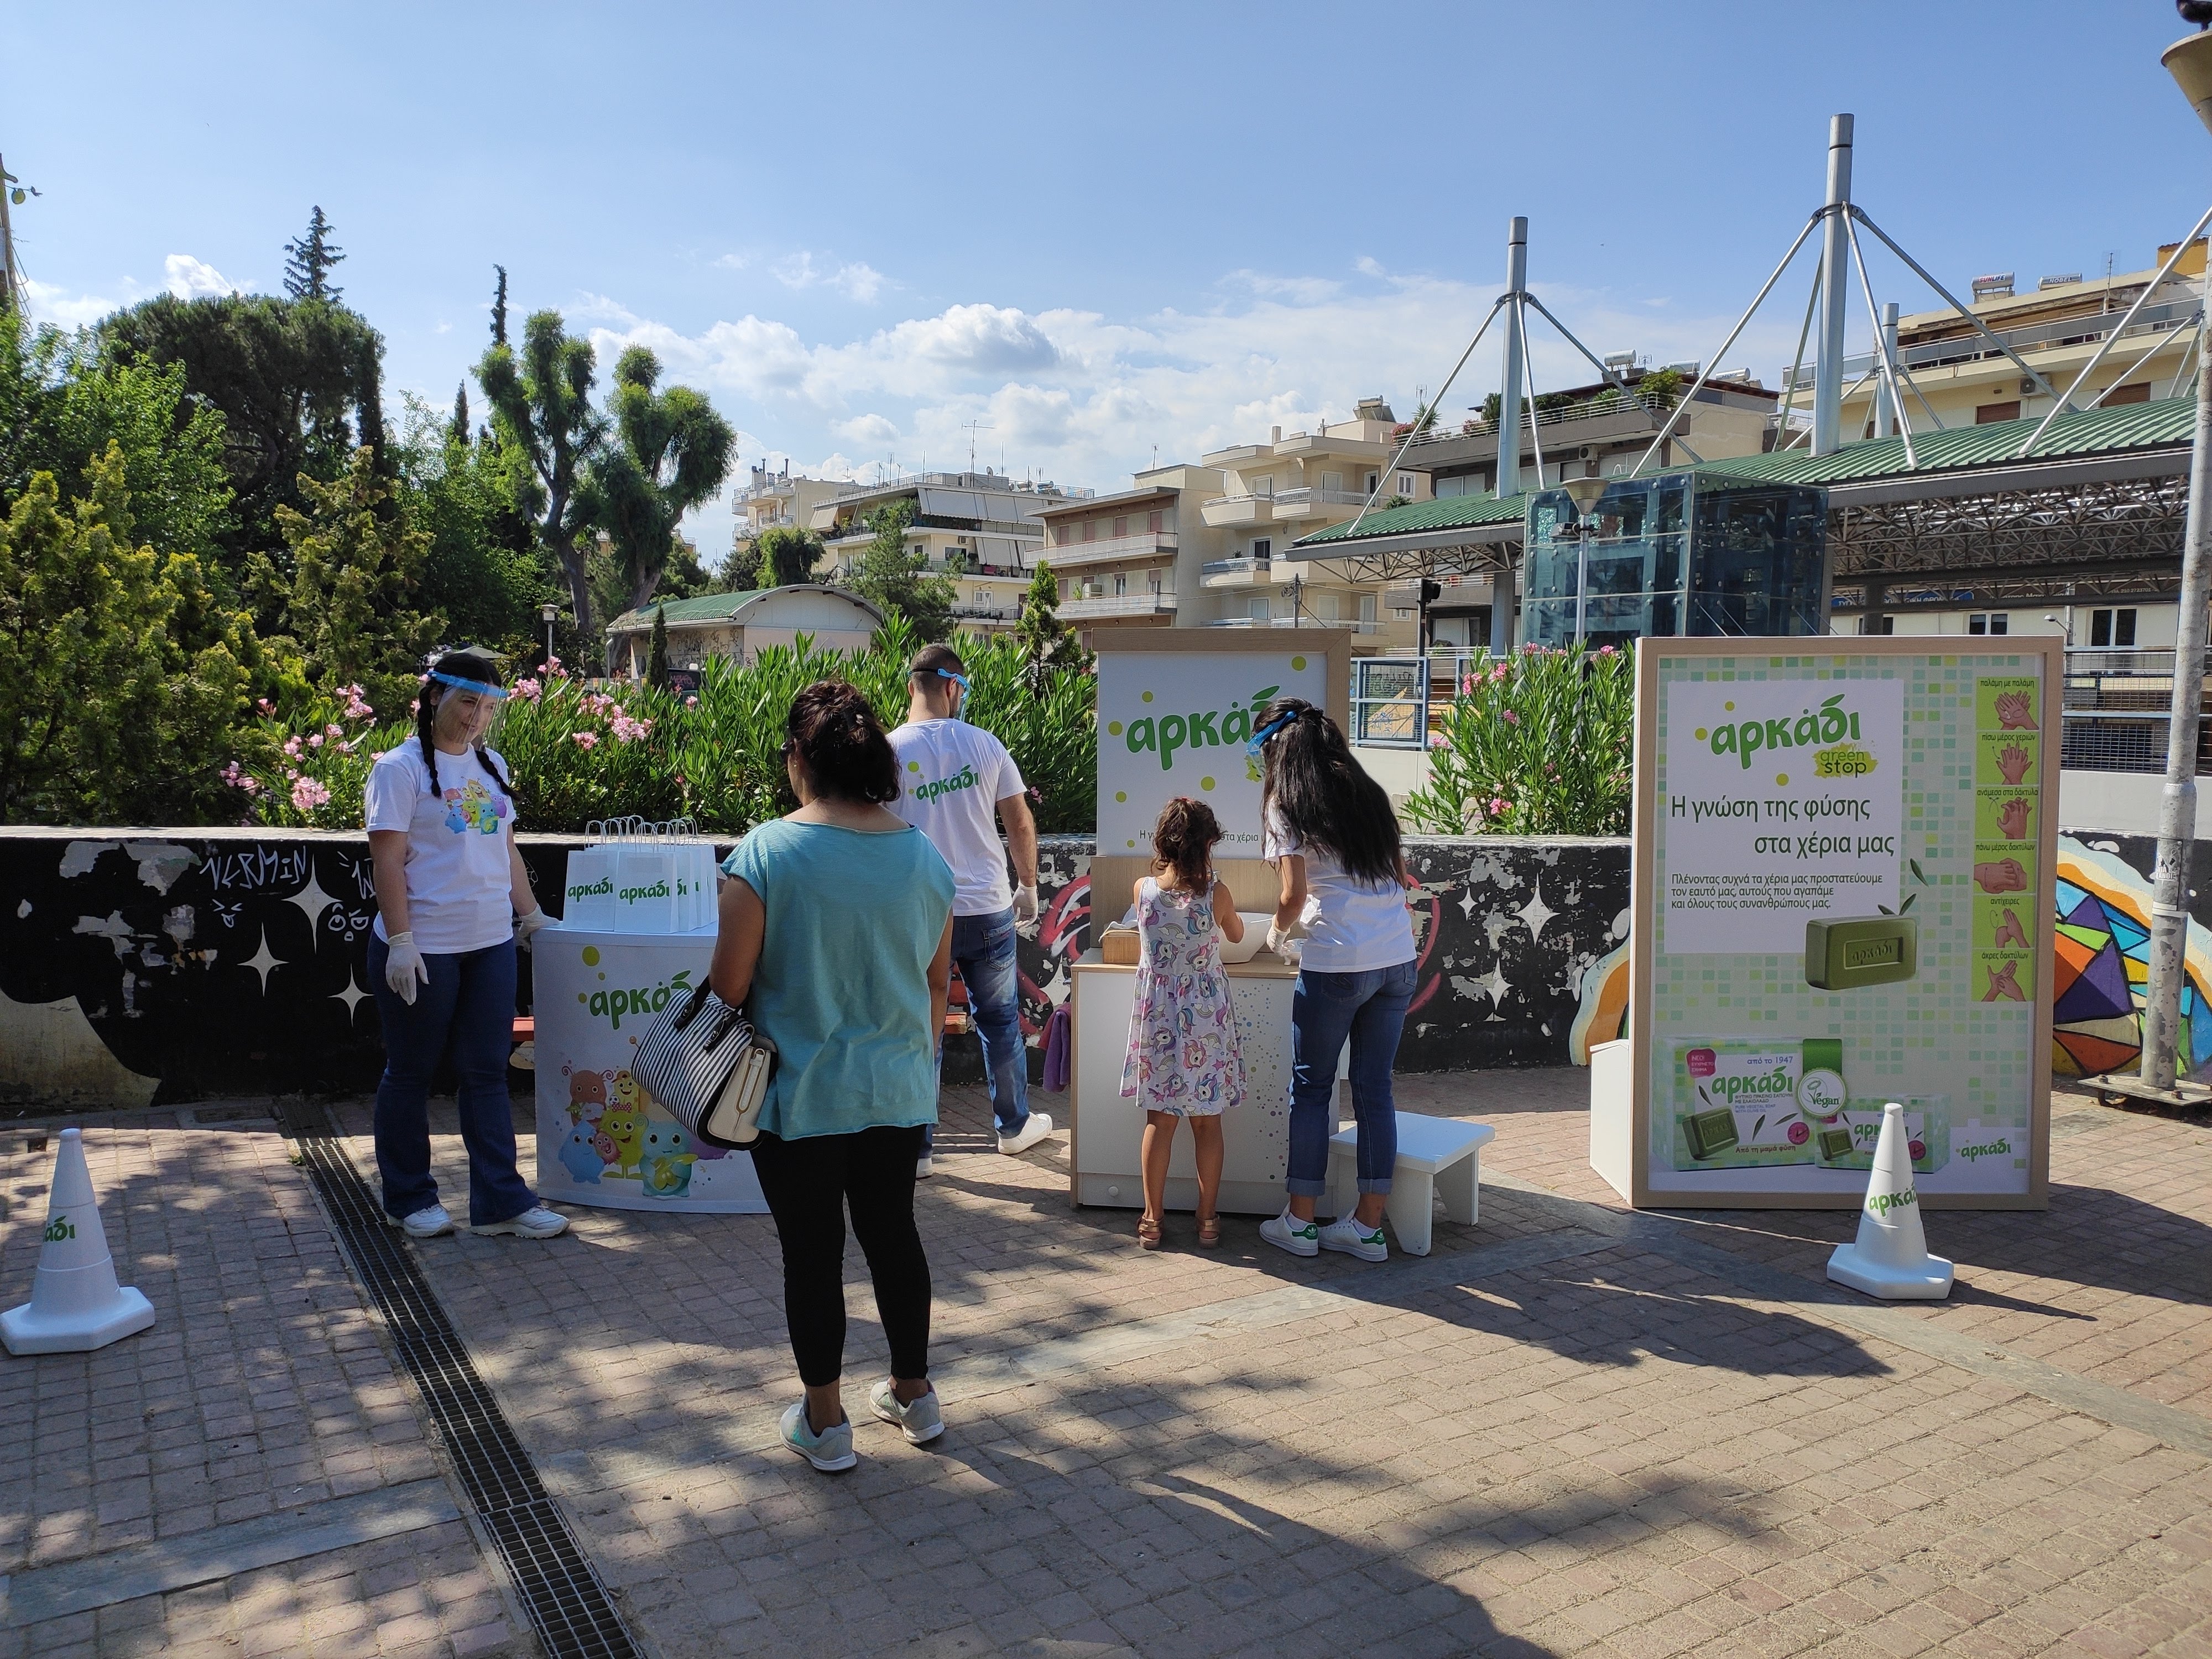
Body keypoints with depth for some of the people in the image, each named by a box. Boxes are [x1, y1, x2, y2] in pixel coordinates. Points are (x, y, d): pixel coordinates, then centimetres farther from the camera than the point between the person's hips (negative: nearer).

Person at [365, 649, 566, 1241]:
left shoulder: (490, 766, 12)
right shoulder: (401, 767, -8)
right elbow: (387, 859, -13)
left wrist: (528, 912, 18)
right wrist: (400, 940, -18)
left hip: (491, 945, 6)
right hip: (424, 949, -6)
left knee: (487, 1074, 8)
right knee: (411, 1073, 9)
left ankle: (500, 1200, 13)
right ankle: (408, 1198, 23)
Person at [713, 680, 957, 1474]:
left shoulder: (765, 852, -17)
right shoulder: (925, 855, -2)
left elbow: (728, 985, -14)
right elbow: (939, 981, 8)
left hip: (799, 1093, -4)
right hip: (898, 1091, 4)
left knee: (812, 1254, 10)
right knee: (892, 1234, 19)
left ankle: (825, 1422, 22)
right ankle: (913, 1394, 33)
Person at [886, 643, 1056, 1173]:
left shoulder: (887, 751, -7)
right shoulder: (984, 744, -3)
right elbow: (1021, 822, 3)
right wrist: (1028, 885, 17)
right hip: (987, 910, 1)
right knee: (1000, 1020, 17)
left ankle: (915, 1148, 14)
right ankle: (1015, 1126, 31)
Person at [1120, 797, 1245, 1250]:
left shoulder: (1142, 889, -9)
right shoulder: (1217, 894, -12)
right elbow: (1236, 936, 9)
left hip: (1157, 1018, 1)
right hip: (1206, 1021, -1)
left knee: (1159, 1119, 11)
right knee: (1207, 1121, 11)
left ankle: (1152, 1219, 17)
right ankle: (1208, 1220, 19)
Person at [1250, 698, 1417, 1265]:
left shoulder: (1286, 803, -3)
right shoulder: (1367, 792, 14)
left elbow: (1295, 896, -9)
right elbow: (1401, 876, 16)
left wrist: (1277, 930, 10)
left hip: (1337, 963, -5)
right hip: (1398, 959, 6)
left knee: (1310, 1088, 8)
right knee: (1374, 1088, 11)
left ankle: (1299, 1222, 15)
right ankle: (1368, 1227, 16)